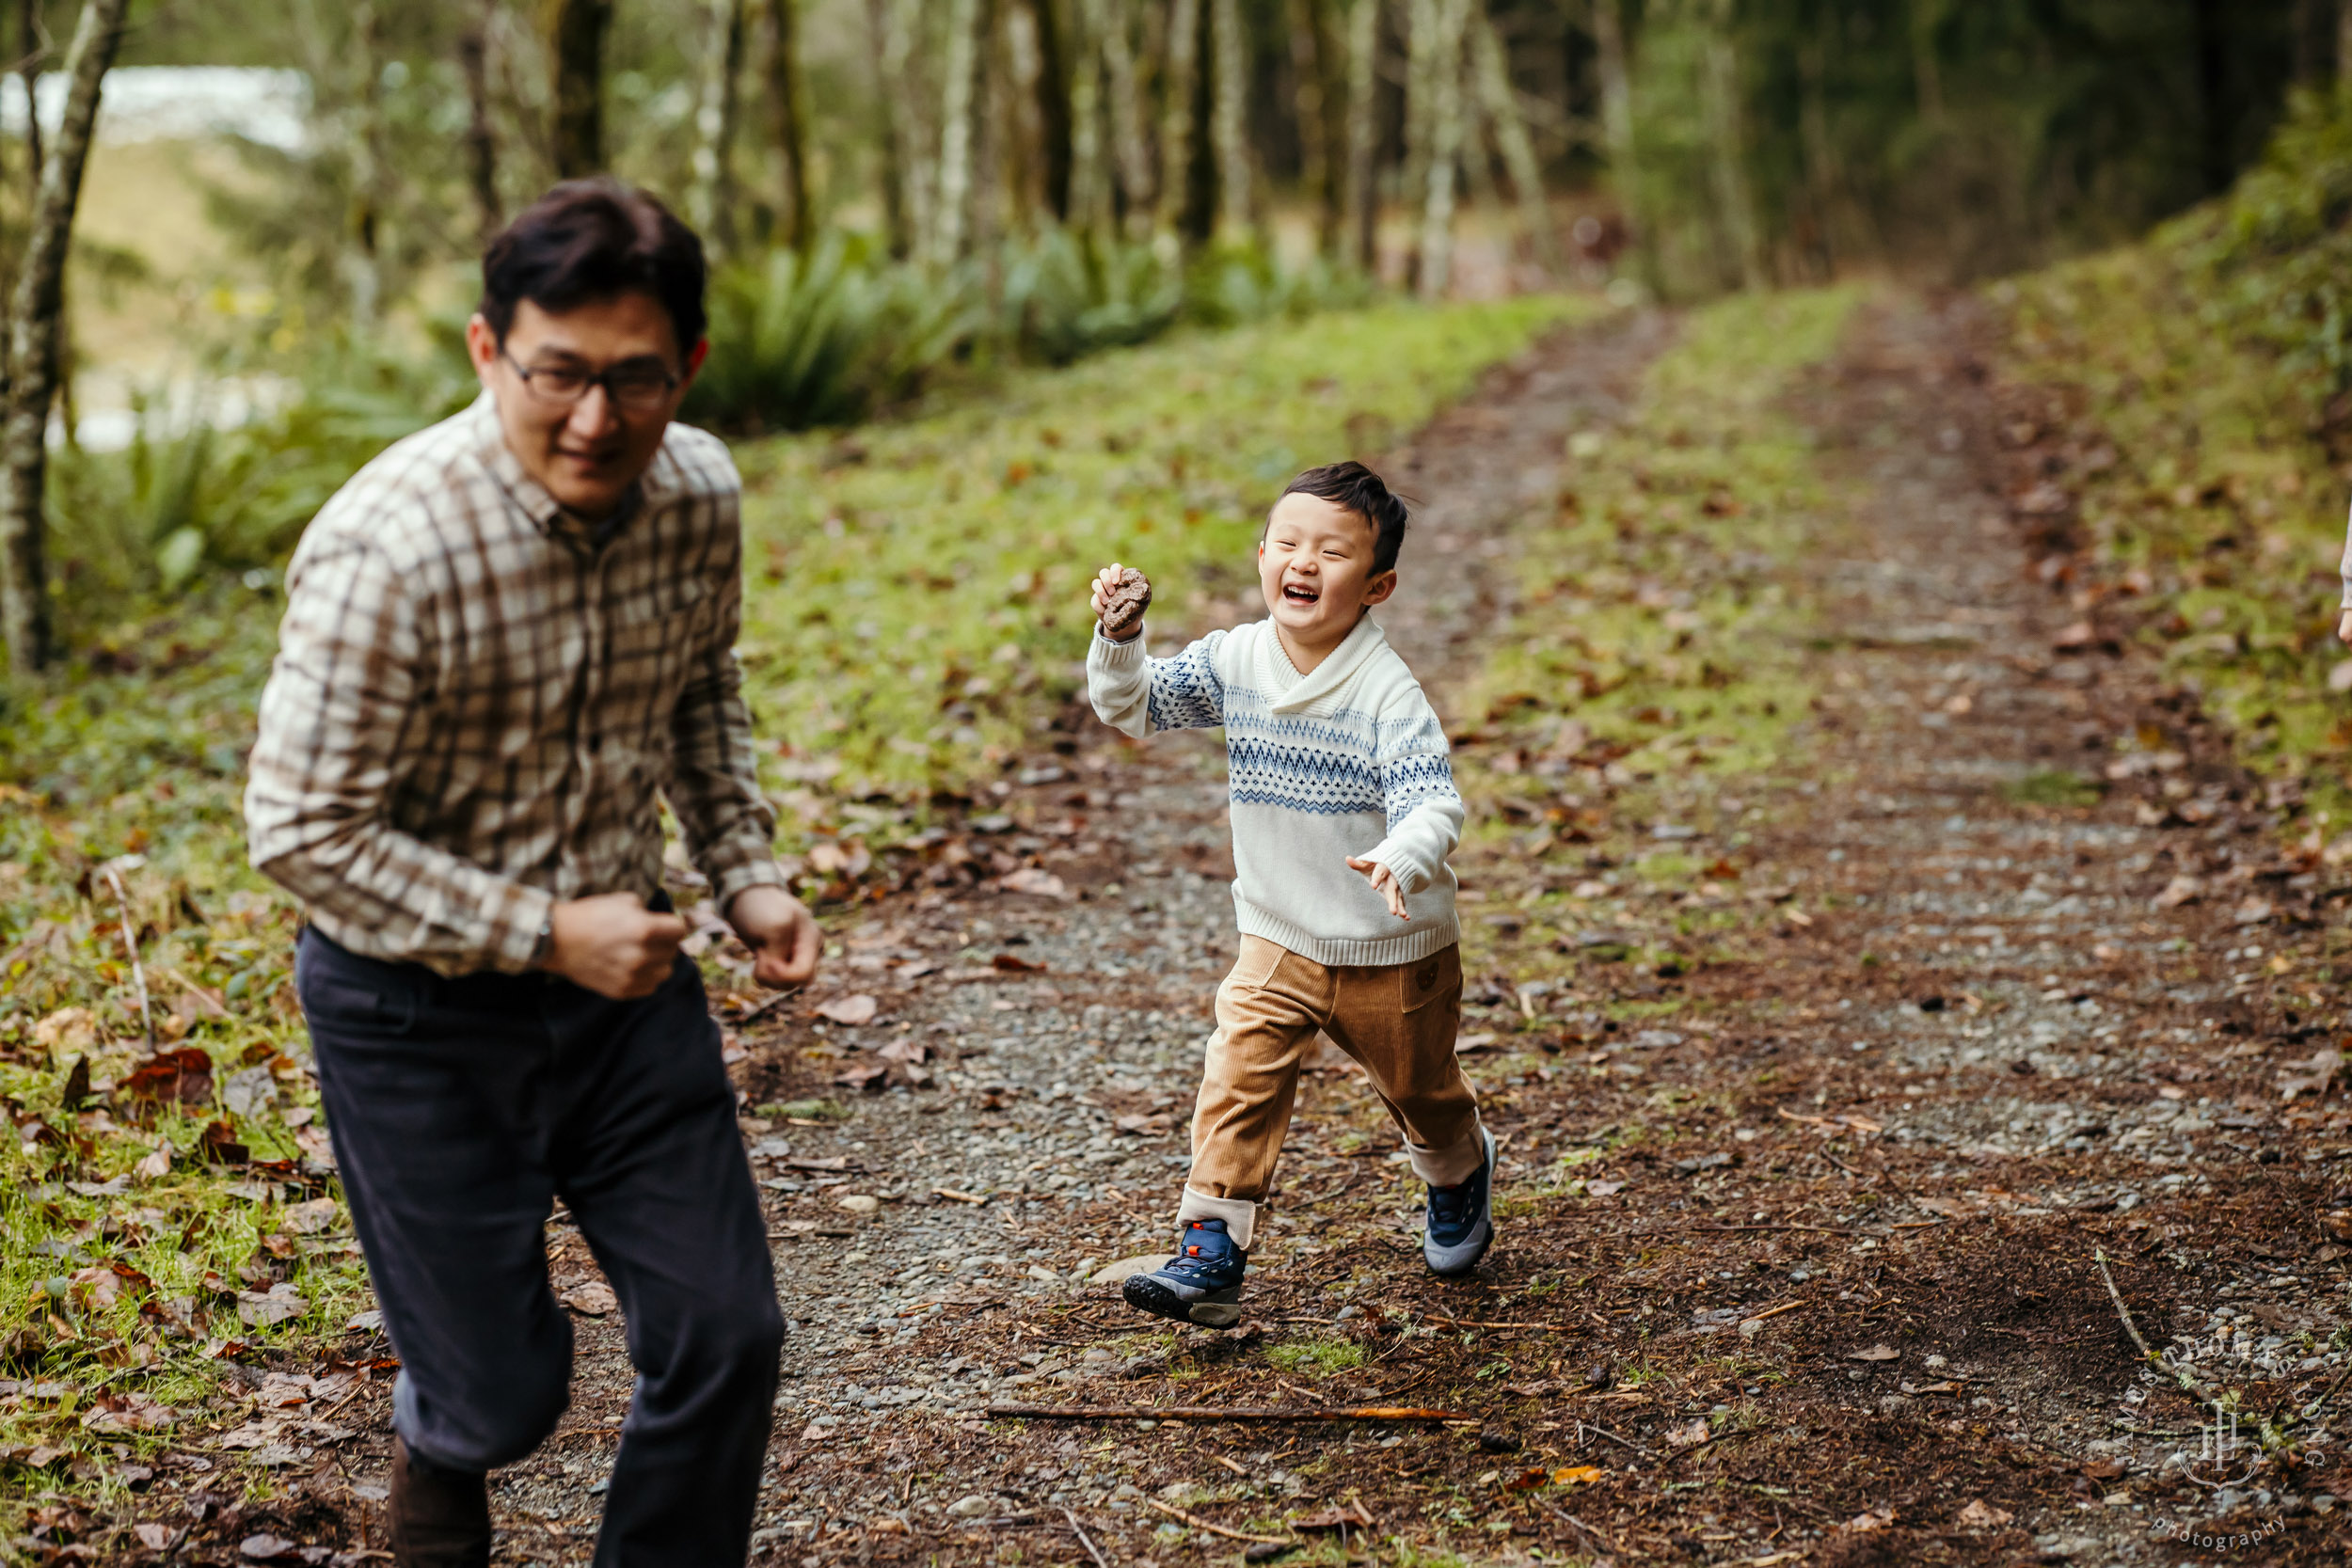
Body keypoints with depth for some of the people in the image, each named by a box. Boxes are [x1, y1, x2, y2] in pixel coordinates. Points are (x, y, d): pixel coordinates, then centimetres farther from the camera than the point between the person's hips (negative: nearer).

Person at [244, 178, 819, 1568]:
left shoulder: (699, 493, -7)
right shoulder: (387, 548, -27)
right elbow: (305, 835, -22)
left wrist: (746, 873, 3)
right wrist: (544, 933, -22)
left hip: (622, 969, 5)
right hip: (419, 1007, -5)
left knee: (725, 1342, 5)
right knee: (507, 1394, 6)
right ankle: (441, 1451, 44)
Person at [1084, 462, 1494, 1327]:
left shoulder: (1386, 690, -24)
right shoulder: (1232, 660, -8)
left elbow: (1435, 800, -32)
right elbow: (1131, 707, -1)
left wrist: (1401, 859, -53)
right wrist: (1119, 638, -20)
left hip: (1395, 952, -3)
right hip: (1278, 941, 3)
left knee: (1420, 1092, 18)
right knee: (1238, 1076, -14)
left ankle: (1461, 1173, 50)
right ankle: (1212, 1252, -10)